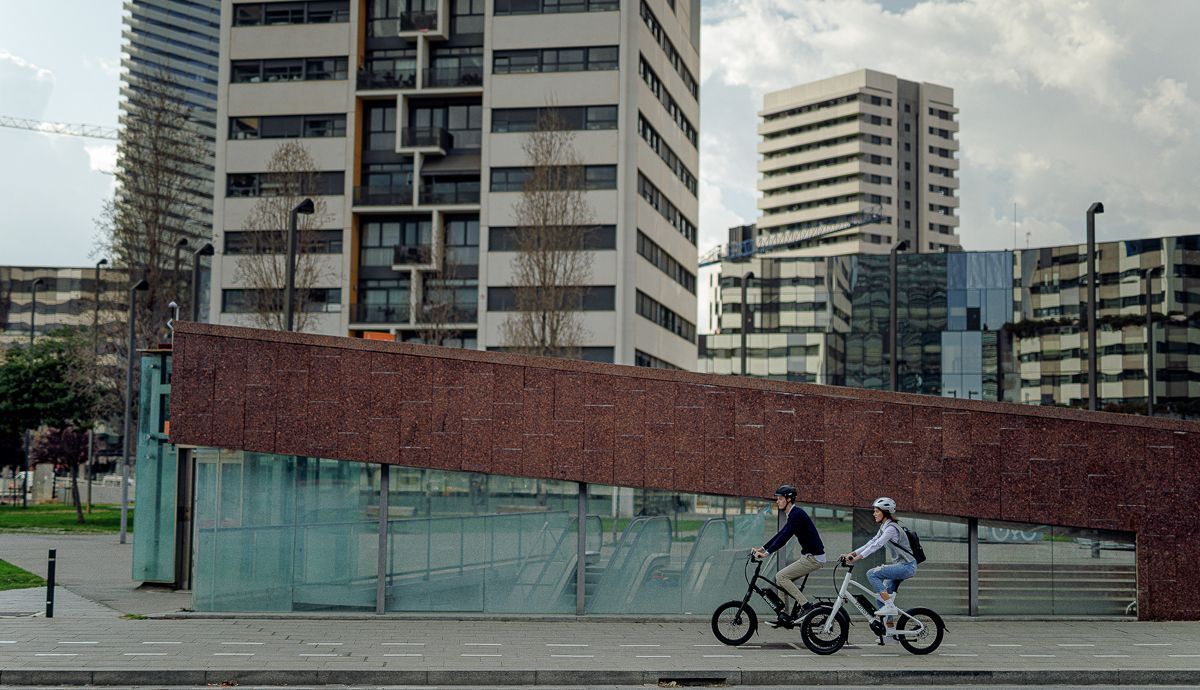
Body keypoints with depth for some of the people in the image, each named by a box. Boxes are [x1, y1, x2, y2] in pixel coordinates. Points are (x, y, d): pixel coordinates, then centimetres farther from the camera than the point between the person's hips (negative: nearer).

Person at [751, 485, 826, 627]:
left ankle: (805, 605, -9)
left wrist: (767, 553, -29)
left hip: (813, 558, -10)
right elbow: (781, 534, 19)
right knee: (782, 578, 8)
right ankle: (784, 615, 8)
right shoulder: (793, 514, 14)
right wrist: (762, 548, 14)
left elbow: (785, 536, -26)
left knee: (781, 577, -13)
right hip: (809, 556, 10)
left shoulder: (797, 514, -17)